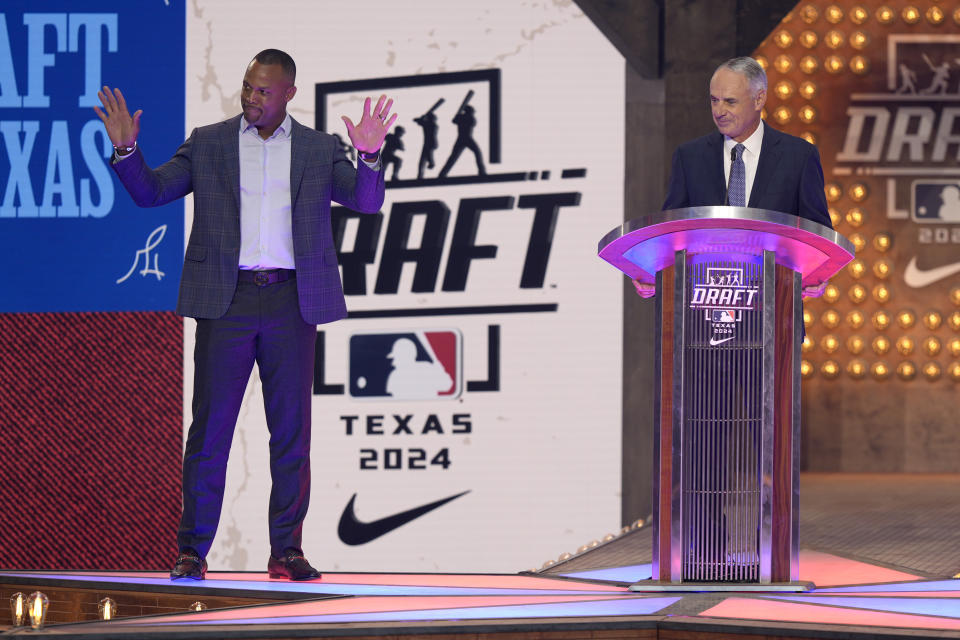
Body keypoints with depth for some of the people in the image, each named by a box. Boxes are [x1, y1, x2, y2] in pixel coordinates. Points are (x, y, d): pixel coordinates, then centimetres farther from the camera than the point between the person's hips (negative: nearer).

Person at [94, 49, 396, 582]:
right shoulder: (208, 143, 9)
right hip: (227, 299, -1)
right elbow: (152, 191, 8)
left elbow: (366, 202, 2)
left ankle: (286, 551, 8)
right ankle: (191, 551, 2)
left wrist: (370, 157, -16)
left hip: (290, 301, 1)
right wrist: (126, 149, -9)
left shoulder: (319, 149, 10)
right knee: (210, 424, -2)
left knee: (292, 429, 2)